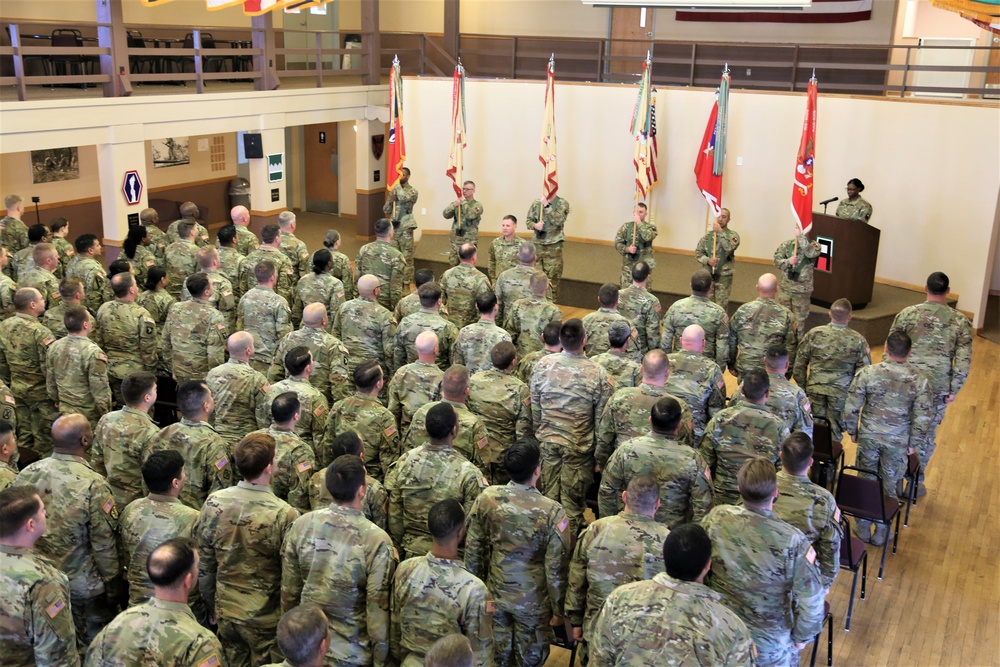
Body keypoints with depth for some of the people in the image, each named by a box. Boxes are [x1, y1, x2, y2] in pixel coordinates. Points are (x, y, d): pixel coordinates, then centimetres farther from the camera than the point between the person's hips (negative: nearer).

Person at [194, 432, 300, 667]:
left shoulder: (214, 503, -10)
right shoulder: (284, 515, -23)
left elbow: (204, 562, 1)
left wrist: (212, 604, 15)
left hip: (226, 612, 4)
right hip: (266, 617, -4)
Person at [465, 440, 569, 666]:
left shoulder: (486, 498, -15)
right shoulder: (551, 511, -25)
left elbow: (473, 549, -4)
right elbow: (555, 568, -17)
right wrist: (558, 608, -3)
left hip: (495, 594, 3)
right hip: (533, 601, -3)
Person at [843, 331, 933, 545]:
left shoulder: (867, 373, -16)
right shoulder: (919, 380, -14)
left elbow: (851, 407, -9)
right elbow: (924, 416, -9)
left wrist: (852, 430, 7)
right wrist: (914, 443, 4)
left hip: (868, 436, 0)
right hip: (898, 441, 0)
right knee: (890, 484, 15)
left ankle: (863, 527, 29)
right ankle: (881, 532, 26)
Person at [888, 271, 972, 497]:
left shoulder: (907, 314, -6)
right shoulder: (960, 321, -6)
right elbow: (964, 361, -7)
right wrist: (954, 390, 3)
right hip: (938, 389, 0)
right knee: (926, 436, 14)